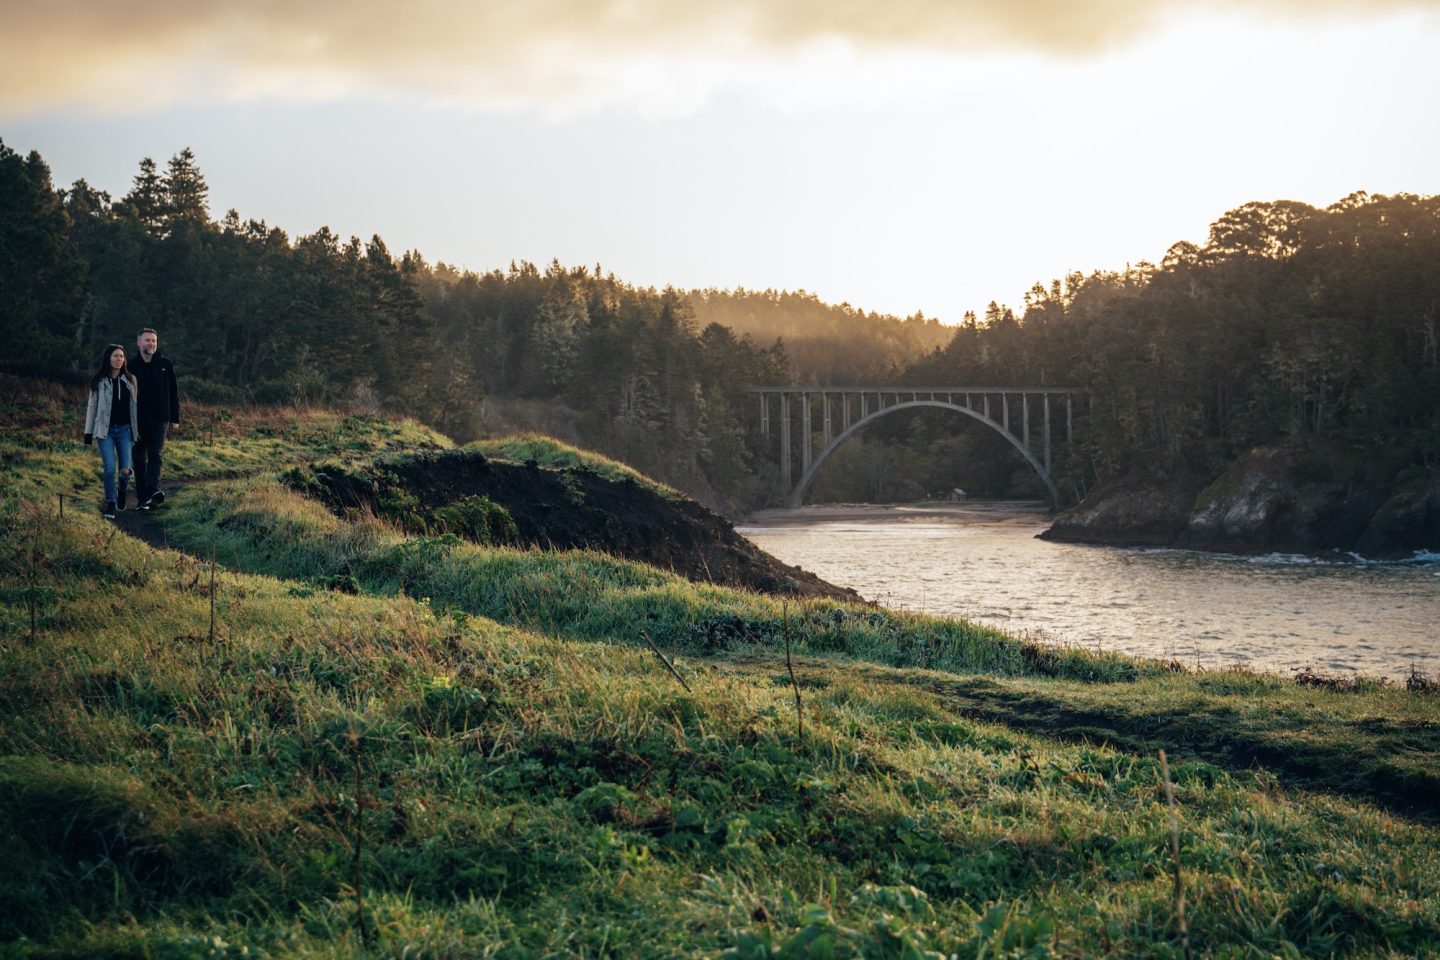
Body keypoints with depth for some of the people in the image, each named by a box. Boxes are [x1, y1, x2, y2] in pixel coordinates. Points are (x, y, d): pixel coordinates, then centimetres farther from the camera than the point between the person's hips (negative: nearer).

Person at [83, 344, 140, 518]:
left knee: (125, 470, -5)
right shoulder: (99, 381, 2)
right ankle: (110, 503, 7)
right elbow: (92, 407, 5)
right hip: (105, 430, -1)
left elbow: (135, 406, 7)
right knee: (109, 468, -10)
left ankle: (122, 491, 28)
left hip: (125, 430, 1)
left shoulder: (130, 379, 5)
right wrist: (89, 434, 3)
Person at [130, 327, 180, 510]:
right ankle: (142, 498, 9)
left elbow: (173, 393, 6)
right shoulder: (132, 366, 2)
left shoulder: (165, 364, 3)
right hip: (137, 419, 1)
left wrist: (175, 418, 2)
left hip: (159, 419, -1)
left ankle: (151, 491, -26)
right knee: (140, 459, 4)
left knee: (156, 455, -13)